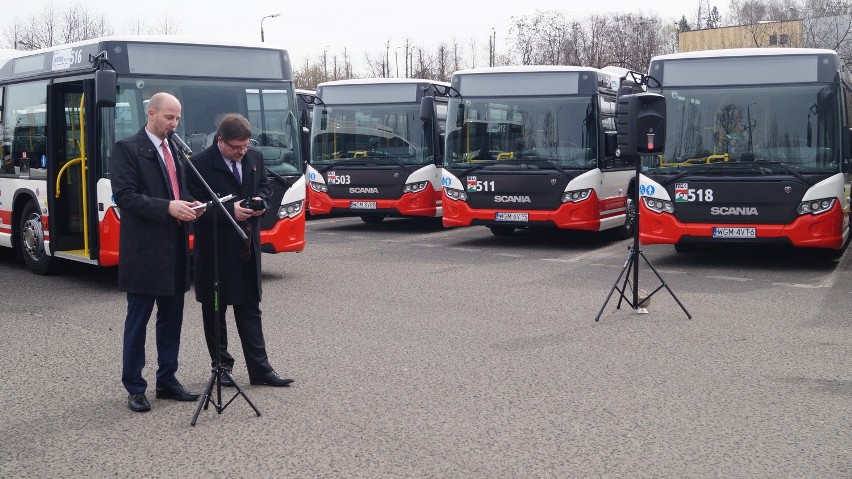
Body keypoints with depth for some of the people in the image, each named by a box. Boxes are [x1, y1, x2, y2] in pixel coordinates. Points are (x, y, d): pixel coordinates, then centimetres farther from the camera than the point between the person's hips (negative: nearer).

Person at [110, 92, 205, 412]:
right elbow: (124, 195, -16)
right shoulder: (127, 149, -7)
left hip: (174, 249, 7)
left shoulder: (174, 151, 16)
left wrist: (188, 205, 0)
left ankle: (167, 380, 23)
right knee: (138, 320, 2)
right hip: (144, 251, -7)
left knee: (172, 318, 12)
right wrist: (168, 207, -24)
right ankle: (134, 388, 11)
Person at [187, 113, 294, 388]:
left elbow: (265, 186, 18)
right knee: (214, 310, 8)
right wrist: (229, 210, -22)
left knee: (250, 308, 8)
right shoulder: (200, 164, -13)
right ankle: (221, 366, 20)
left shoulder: (254, 158, 5)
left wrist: (260, 200, -4)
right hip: (215, 249, -5)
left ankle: (259, 369, 11)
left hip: (247, 246, 5)